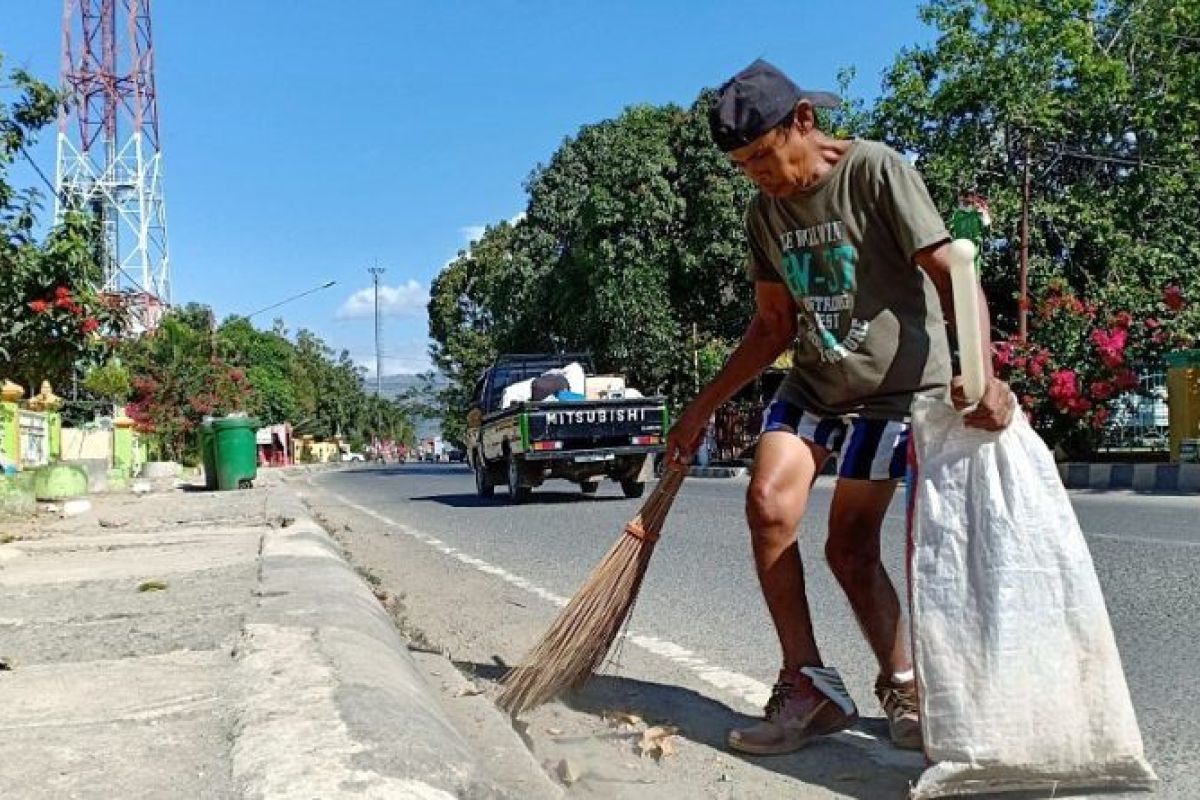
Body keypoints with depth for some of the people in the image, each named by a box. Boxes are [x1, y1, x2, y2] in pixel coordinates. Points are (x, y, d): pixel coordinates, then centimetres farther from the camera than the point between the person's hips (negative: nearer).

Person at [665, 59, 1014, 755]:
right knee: (767, 502, -16)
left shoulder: (877, 170, -12)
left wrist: (982, 373, -34)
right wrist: (703, 409, 10)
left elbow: (950, 275, -18)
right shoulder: (767, 212, 7)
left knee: (851, 546, -6)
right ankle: (809, 685, -6)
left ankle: (902, 687, 15)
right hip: (812, 384, 5)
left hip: (896, 386, -5)